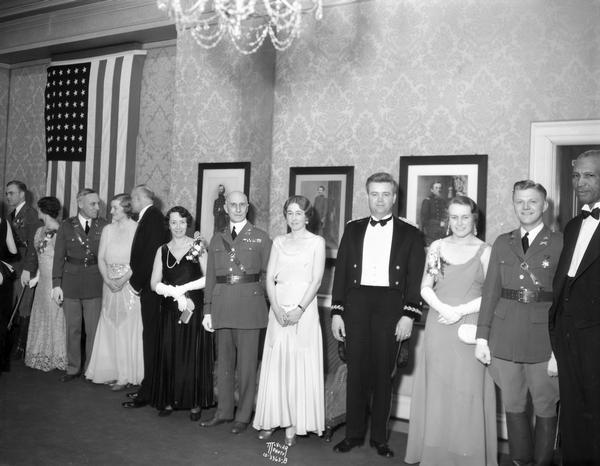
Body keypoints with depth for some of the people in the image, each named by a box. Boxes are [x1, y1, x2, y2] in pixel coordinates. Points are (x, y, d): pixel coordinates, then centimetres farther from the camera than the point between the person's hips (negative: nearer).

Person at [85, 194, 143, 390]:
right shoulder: (108, 230, 10)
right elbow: (101, 258, 6)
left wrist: (123, 280, -18)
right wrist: (108, 280, -8)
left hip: (130, 282, -5)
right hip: (109, 283, 5)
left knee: (128, 328, -1)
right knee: (109, 328, 8)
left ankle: (126, 375, 6)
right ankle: (111, 371, 17)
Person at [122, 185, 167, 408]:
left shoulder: (152, 216, -14)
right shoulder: (149, 216, 14)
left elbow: (149, 254, -20)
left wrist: (137, 282, -13)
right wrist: (137, 280, 10)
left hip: (150, 288, -9)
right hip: (147, 287, 9)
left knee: (150, 337, -4)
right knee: (150, 337, 13)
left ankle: (147, 393, 3)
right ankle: (148, 387, 22)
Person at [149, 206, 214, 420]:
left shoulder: (198, 246, -1)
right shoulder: (163, 250, 8)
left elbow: (209, 278, -9)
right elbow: (154, 283, 3)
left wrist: (183, 288, -14)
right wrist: (172, 291, -14)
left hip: (194, 308, -3)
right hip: (170, 310, 3)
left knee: (194, 354, 2)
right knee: (169, 354, 5)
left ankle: (195, 403, 11)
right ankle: (169, 401, 17)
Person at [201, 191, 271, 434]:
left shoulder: (260, 237, 4)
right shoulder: (217, 238, 13)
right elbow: (210, 276, 12)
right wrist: (207, 310, 8)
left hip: (249, 305, -3)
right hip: (222, 306, 3)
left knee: (247, 362, 1)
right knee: (223, 360, 11)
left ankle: (244, 415, 14)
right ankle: (224, 411, 25)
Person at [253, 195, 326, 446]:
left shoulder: (317, 242, 2)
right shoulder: (279, 242, 12)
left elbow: (316, 279, -6)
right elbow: (270, 277, 6)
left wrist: (300, 309, -15)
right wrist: (276, 308, -8)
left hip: (304, 309, -3)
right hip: (278, 310, 3)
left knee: (300, 366, 0)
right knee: (275, 365, 5)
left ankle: (294, 425, 7)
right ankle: (272, 420, 15)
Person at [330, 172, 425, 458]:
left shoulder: (410, 235, 6)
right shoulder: (353, 230, 11)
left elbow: (415, 279, 1)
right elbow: (341, 272, 8)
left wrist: (409, 315, -8)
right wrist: (336, 312, 2)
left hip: (390, 307, -1)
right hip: (356, 305, 2)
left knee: (383, 374, 6)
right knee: (356, 372, 6)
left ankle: (379, 437, 20)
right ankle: (353, 434, 20)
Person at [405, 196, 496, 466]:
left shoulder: (485, 251, 0)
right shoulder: (437, 247, 8)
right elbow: (425, 288, 6)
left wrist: (461, 310, -14)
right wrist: (442, 308, -11)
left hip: (469, 327, -2)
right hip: (439, 326, 2)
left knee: (467, 390, 0)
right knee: (436, 388, 6)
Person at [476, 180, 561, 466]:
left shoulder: (560, 243, -2)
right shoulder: (502, 243, 10)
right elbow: (490, 291, 8)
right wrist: (482, 337, 3)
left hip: (543, 336, -3)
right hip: (504, 335, 3)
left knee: (546, 408, 9)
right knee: (513, 405, 12)